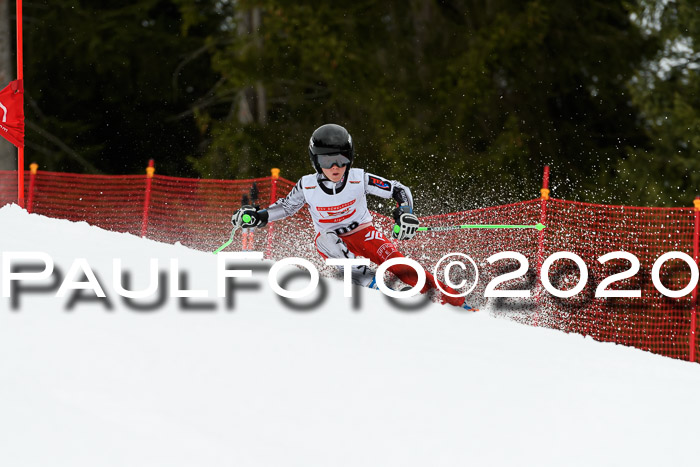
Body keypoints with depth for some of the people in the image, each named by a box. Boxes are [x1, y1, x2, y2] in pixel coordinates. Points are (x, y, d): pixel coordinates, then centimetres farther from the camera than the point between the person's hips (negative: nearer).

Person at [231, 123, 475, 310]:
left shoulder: (359, 180, -19)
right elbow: (286, 206, 4)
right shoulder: (307, 187, -16)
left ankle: (451, 297, -21)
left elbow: (399, 190, -11)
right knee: (325, 240, -35)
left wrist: (405, 215, -28)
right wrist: (257, 216, -10)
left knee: (393, 260, -25)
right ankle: (371, 284, -39)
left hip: (363, 233, -1)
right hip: (332, 238, 1)